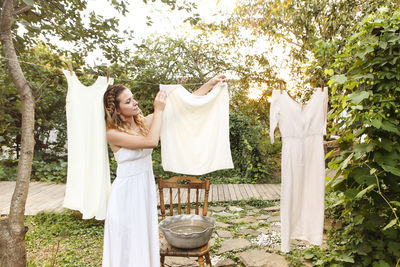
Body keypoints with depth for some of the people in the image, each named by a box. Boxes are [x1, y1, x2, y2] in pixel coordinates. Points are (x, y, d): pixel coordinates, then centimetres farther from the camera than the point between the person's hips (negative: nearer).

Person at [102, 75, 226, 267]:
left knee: (145, 239, 19)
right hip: (127, 192, -5)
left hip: (146, 188, 6)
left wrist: (210, 84, -5)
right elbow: (151, 142, -29)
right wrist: (158, 110, -20)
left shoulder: (144, 122, -2)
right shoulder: (113, 133, -17)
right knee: (127, 244, 10)